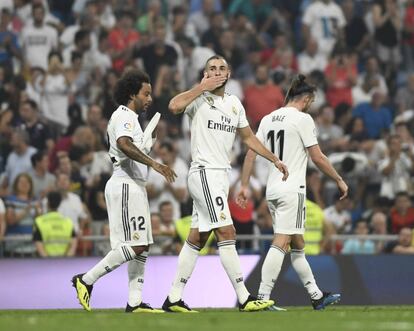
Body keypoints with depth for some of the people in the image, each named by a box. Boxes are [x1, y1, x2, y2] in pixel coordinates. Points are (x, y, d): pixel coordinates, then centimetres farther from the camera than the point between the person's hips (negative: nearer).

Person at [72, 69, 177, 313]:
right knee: (134, 245, -14)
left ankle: (135, 301, 6)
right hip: (125, 186, -11)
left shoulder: (129, 118, 22)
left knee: (142, 246, 7)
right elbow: (124, 144, -31)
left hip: (134, 187, 11)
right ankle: (87, 280, -7)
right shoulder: (124, 116, -11)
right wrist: (155, 164, -38)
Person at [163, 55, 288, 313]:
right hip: (204, 173, -8)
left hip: (221, 176, 8)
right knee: (227, 233, -13)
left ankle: (174, 299, 13)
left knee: (197, 238, 9)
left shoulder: (235, 104, 16)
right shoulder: (199, 98, -7)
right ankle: (244, 298, -15)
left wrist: (275, 159, 25)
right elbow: (174, 106, -27)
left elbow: (249, 137, 27)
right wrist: (203, 87, -18)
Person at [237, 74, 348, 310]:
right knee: (281, 243, -12)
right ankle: (263, 297, -20)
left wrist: (244, 186, 11)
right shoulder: (303, 119, -8)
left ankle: (317, 296, 22)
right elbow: (318, 158, -8)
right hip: (292, 189, -8)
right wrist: (339, 181, 2)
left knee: (298, 245, 15)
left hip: (273, 191, 8)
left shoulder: (268, 119, 12)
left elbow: (252, 153, 9)